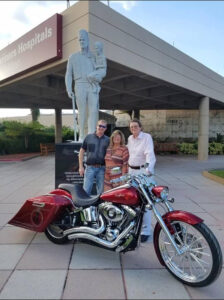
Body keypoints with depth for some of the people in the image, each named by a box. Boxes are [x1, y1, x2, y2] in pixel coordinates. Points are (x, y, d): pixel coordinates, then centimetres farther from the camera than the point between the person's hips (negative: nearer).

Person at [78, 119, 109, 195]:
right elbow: (81, 151, 6)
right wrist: (81, 166, 1)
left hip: (102, 168, 1)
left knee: (101, 192, 8)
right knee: (86, 190, -2)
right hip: (90, 168, -1)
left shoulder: (107, 140, 7)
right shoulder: (89, 137, 5)